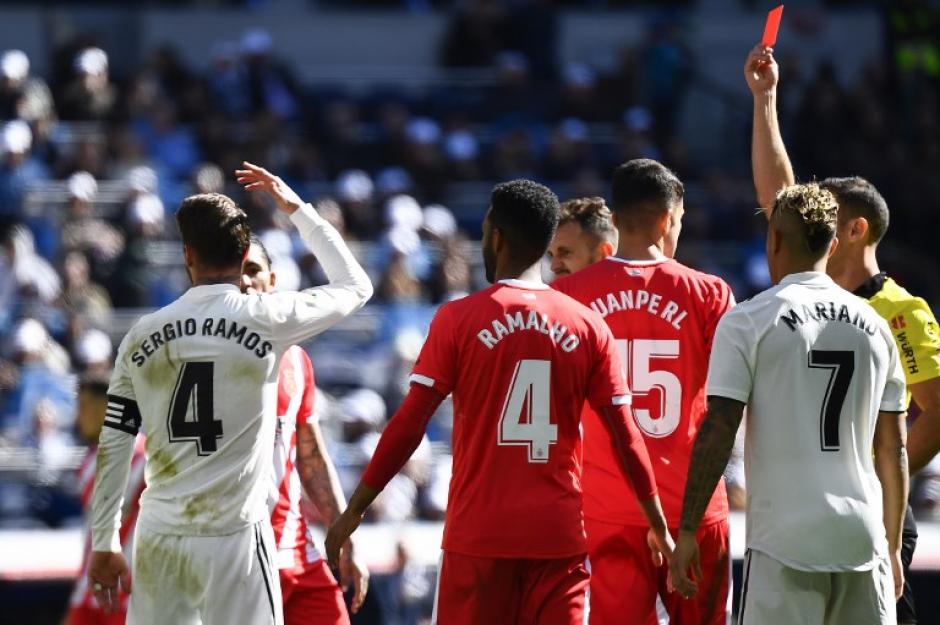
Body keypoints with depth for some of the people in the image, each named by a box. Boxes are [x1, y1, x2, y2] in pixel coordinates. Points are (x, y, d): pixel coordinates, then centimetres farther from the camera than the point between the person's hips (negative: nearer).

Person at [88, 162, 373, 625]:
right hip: (233, 537, -3)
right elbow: (355, 285, 13)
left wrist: (104, 544, 11)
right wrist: (296, 208, 20)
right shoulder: (266, 319, -5)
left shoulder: (142, 335, 3)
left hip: (159, 539, 3)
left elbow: (112, 447, 4)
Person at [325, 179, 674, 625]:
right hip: (558, 534, 2)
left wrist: (355, 509, 2)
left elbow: (409, 425, -5)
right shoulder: (588, 326, 3)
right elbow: (626, 435, 4)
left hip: (479, 534, -2)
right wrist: (658, 526, 14)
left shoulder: (458, 320, -3)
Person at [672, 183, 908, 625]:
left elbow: (717, 432, -8)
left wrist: (687, 531, -4)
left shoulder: (747, 321, -2)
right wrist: (892, 545, 22)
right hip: (863, 539, 4)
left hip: (785, 540, -4)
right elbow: (893, 450, 15)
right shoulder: (874, 326, 11)